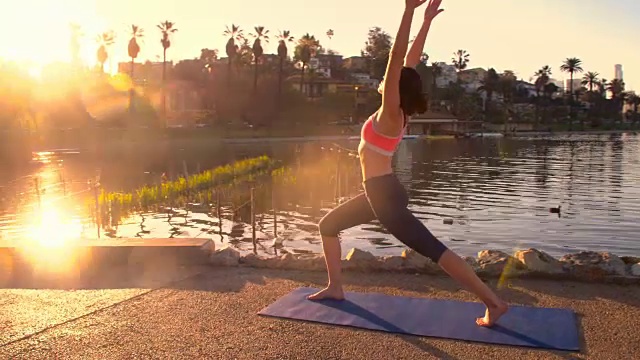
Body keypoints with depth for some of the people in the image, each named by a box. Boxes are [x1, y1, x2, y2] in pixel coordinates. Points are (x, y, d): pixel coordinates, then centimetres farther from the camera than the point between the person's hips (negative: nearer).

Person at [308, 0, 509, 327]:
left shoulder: (391, 113, -15)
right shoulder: (395, 112, 6)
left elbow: (398, 56, -24)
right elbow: (410, 59, 9)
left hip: (385, 195, -10)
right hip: (377, 192, 10)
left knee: (434, 250, -10)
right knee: (328, 225, 18)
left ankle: (494, 303, -7)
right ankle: (335, 288, 25)